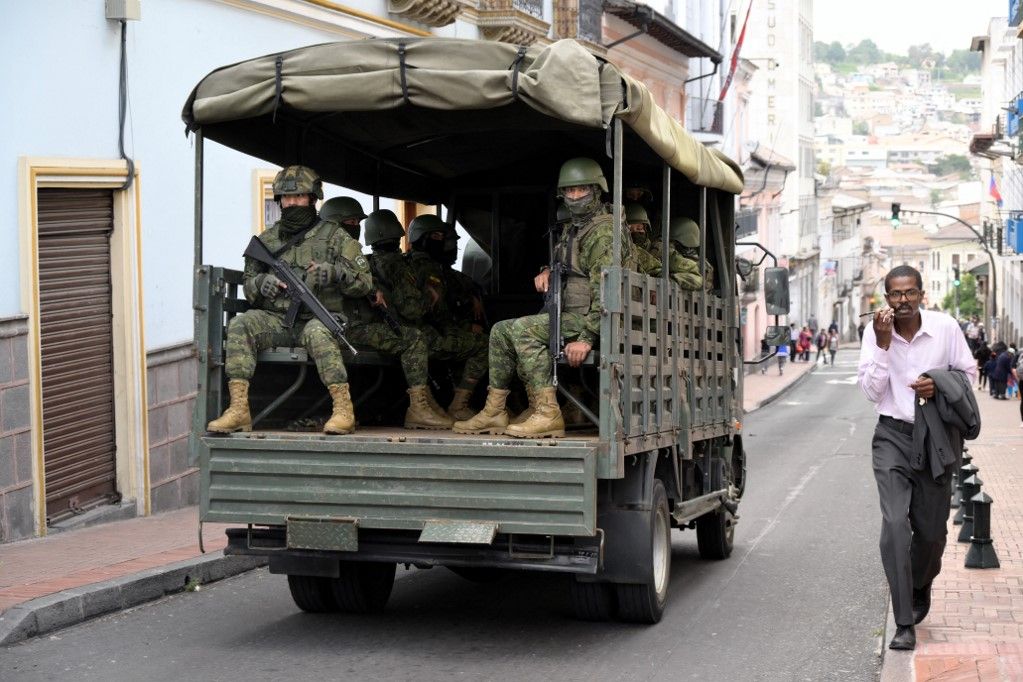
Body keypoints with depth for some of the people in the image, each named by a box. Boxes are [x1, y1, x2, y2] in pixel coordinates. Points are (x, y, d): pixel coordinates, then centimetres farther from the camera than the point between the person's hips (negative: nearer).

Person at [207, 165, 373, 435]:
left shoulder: (334, 236, 6)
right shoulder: (267, 240, 16)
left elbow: (364, 282, 3)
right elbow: (247, 286, 19)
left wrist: (336, 273, -17)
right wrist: (261, 283, -5)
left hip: (318, 320, -3)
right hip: (276, 320, 3)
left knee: (317, 332, -38)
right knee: (241, 324, -25)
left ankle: (344, 410, -36)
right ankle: (238, 410, -30)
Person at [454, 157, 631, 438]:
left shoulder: (604, 230, -14)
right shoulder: (572, 227, 19)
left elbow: (604, 288, -24)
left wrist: (587, 338, -31)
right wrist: (546, 271, 9)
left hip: (590, 317, -10)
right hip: (570, 315, 10)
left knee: (523, 329, -26)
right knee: (501, 330, 8)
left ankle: (547, 414, -29)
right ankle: (494, 412, 5)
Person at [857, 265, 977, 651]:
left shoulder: (945, 327, -5)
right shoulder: (875, 333, -5)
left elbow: (968, 372, 7)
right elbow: (871, 391, -9)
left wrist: (939, 384, -13)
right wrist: (883, 344, -18)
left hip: (935, 437, 1)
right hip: (893, 435, -1)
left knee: (931, 530, 9)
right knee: (895, 524, -15)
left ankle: (920, 589, 43)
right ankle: (904, 624, -12)